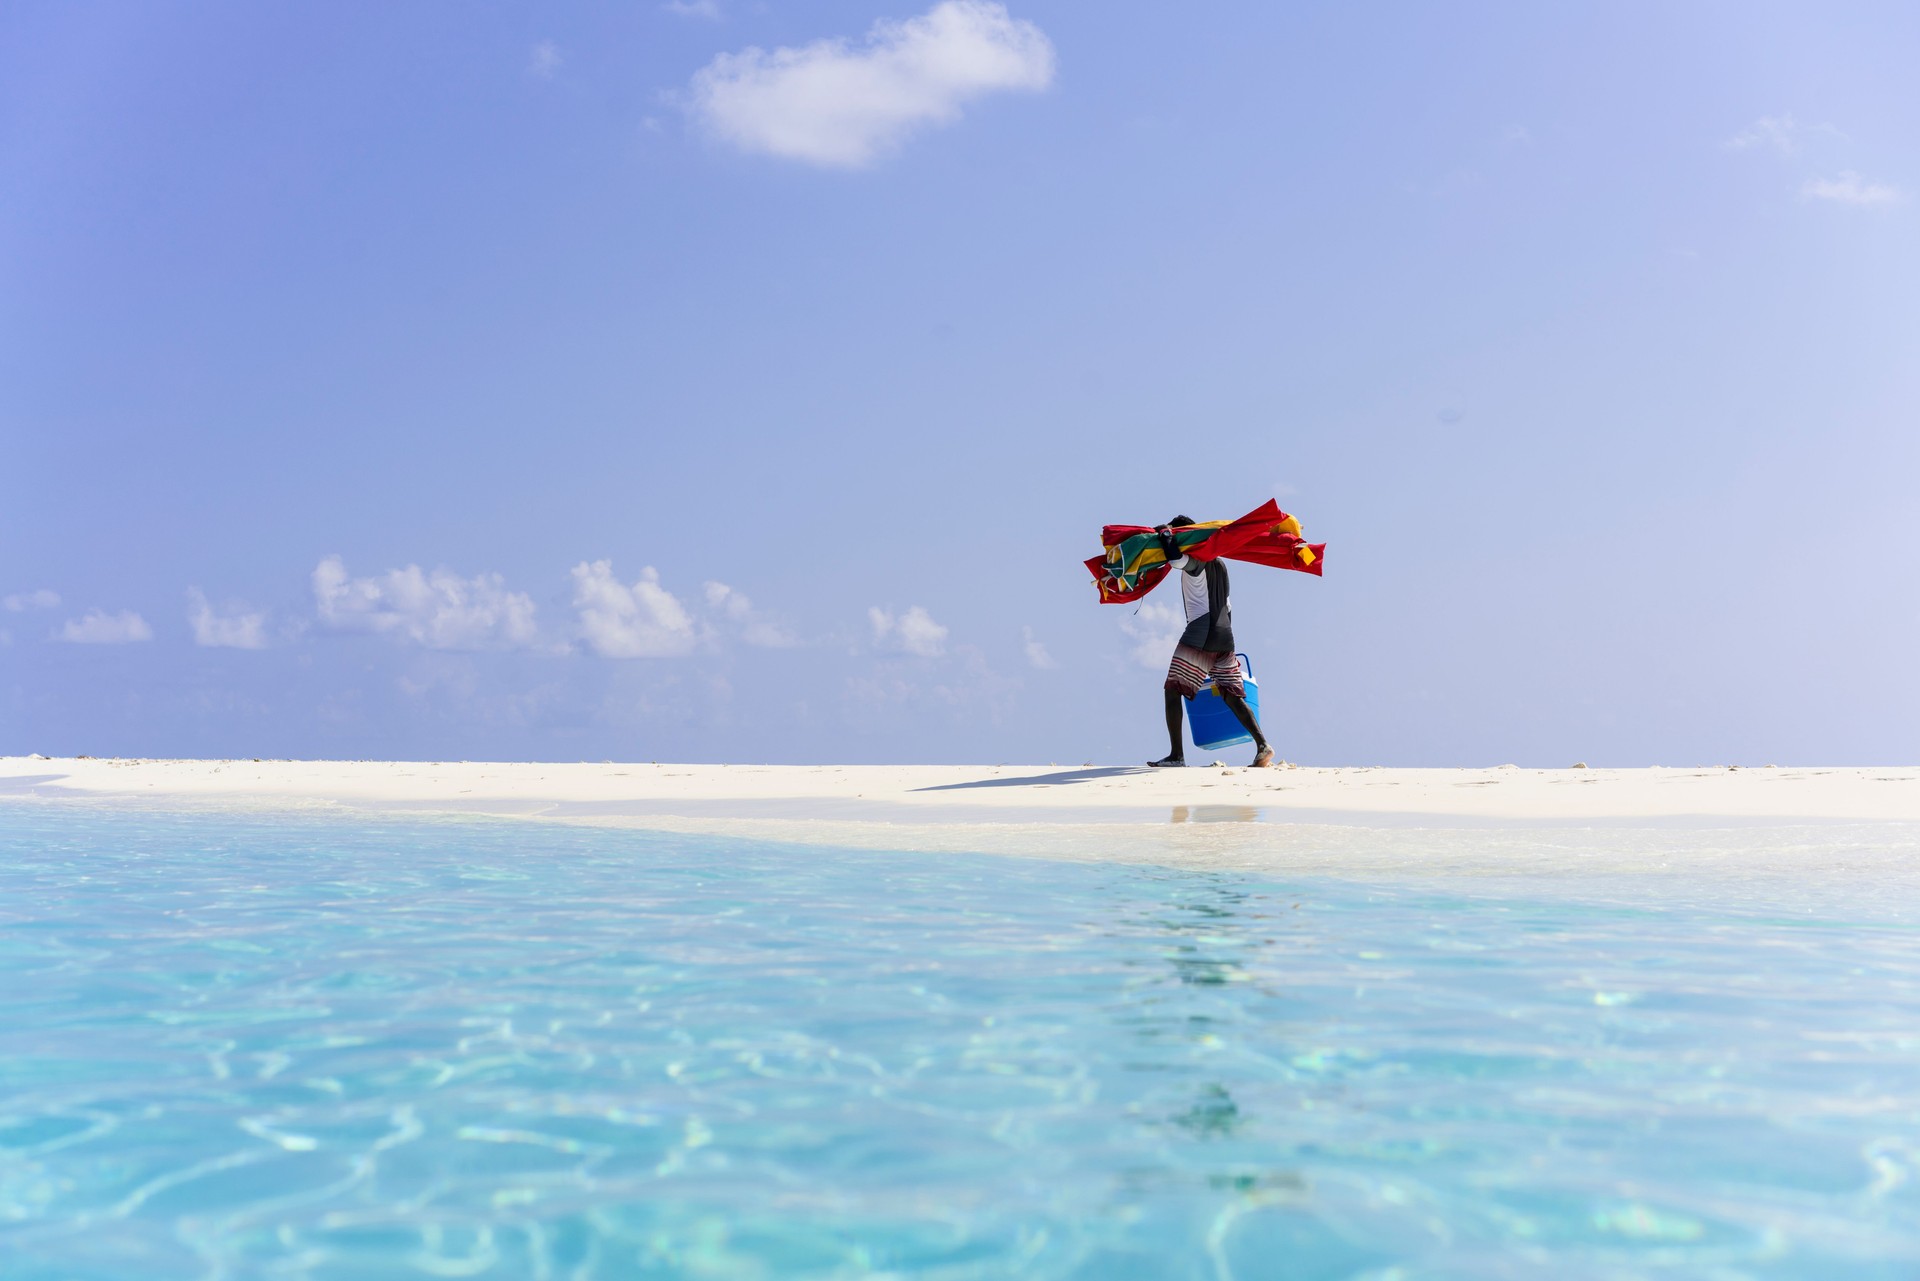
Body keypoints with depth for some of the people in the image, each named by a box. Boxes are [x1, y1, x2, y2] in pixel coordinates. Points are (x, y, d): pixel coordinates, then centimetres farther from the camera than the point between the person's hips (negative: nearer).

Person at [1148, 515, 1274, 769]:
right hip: (1224, 634, 9)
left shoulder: (1194, 561, -3)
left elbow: (1176, 559, -26)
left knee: (1173, 689, -6)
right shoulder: (1218, 564, 23)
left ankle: (1176, 755, -12)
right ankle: (1262, 745, -4)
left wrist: (1165, 534, -8)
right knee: (1230, 694, 9)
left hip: (1200, 634, -9)